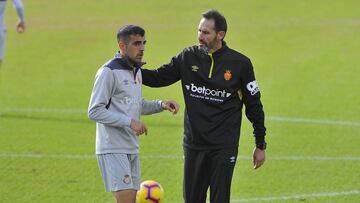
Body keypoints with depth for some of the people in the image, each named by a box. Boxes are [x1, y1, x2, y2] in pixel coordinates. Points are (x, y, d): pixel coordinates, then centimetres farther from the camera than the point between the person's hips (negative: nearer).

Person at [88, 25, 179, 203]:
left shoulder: (136, 71, 14)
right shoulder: (108, 72, -13)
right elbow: (94, 111, -17)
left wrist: (161, 105, 6)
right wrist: (129, 122, -21)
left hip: (132, 148, 9)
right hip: (113, 149, -9)